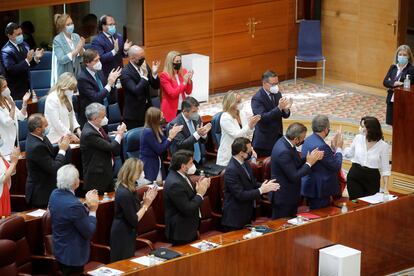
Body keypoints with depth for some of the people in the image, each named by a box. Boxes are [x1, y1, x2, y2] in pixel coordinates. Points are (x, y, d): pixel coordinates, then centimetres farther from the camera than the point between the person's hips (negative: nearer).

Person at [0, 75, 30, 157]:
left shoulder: (8, 99, 5)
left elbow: (21, 116, 8)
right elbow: (8, 122, -22)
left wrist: (24, 102, -4)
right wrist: (13, 106, -27)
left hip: (14, 138, 7)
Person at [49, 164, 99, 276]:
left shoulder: (55, 194, -6)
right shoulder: (74, 205, -32)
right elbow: (89, 232, -21)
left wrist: (86, 205, 0)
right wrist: (92, 210, -11)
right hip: (73, 255, -8)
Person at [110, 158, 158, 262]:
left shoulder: (126, 189, 4)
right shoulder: (125, 194, -26)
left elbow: (135, 209, 7)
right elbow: (134, 221, -22)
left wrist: (146, 201, -2)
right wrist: (146, 204, -16)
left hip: (126, 233, 10)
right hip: (122, 235, -10)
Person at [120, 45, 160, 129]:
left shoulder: (145, 66, 3)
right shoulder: (125, 73, -16)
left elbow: (156, 86, 6)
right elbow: (136, 91, -26)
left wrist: (154, 73, -12)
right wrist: (144, 76, -27)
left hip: (147, 110, 6)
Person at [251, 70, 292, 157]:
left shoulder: (277, 94, 7)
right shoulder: (257, 99, -14)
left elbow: (285, 115, 9)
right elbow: (263, 118, -25)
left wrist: (286, 109, -15)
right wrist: (279, 108, -33)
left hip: (278, 138, 6)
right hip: (265, 141, -6)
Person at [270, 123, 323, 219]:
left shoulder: (284, 141, 0)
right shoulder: (283, 152, -29)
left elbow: (296, 163, 10)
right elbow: (294, 177, -26)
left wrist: (310, 158, -5)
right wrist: (309, 163, -16)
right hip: (283, 198, -10)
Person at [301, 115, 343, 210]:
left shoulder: (308, 140, 6)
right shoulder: (321, 146, -24)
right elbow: (336, 166, -16)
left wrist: (333, 148, 9)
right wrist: (338, 148, -4)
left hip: (309, 186, 10)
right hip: (319, 190, -10)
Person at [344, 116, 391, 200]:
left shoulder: (383, 146, -7)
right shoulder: (358, 138, 0)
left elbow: (385, 169, -3)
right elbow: (349, 154, 17)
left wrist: (386, 187, -9)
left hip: (372, 178, -2)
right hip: (355, 175, 2)